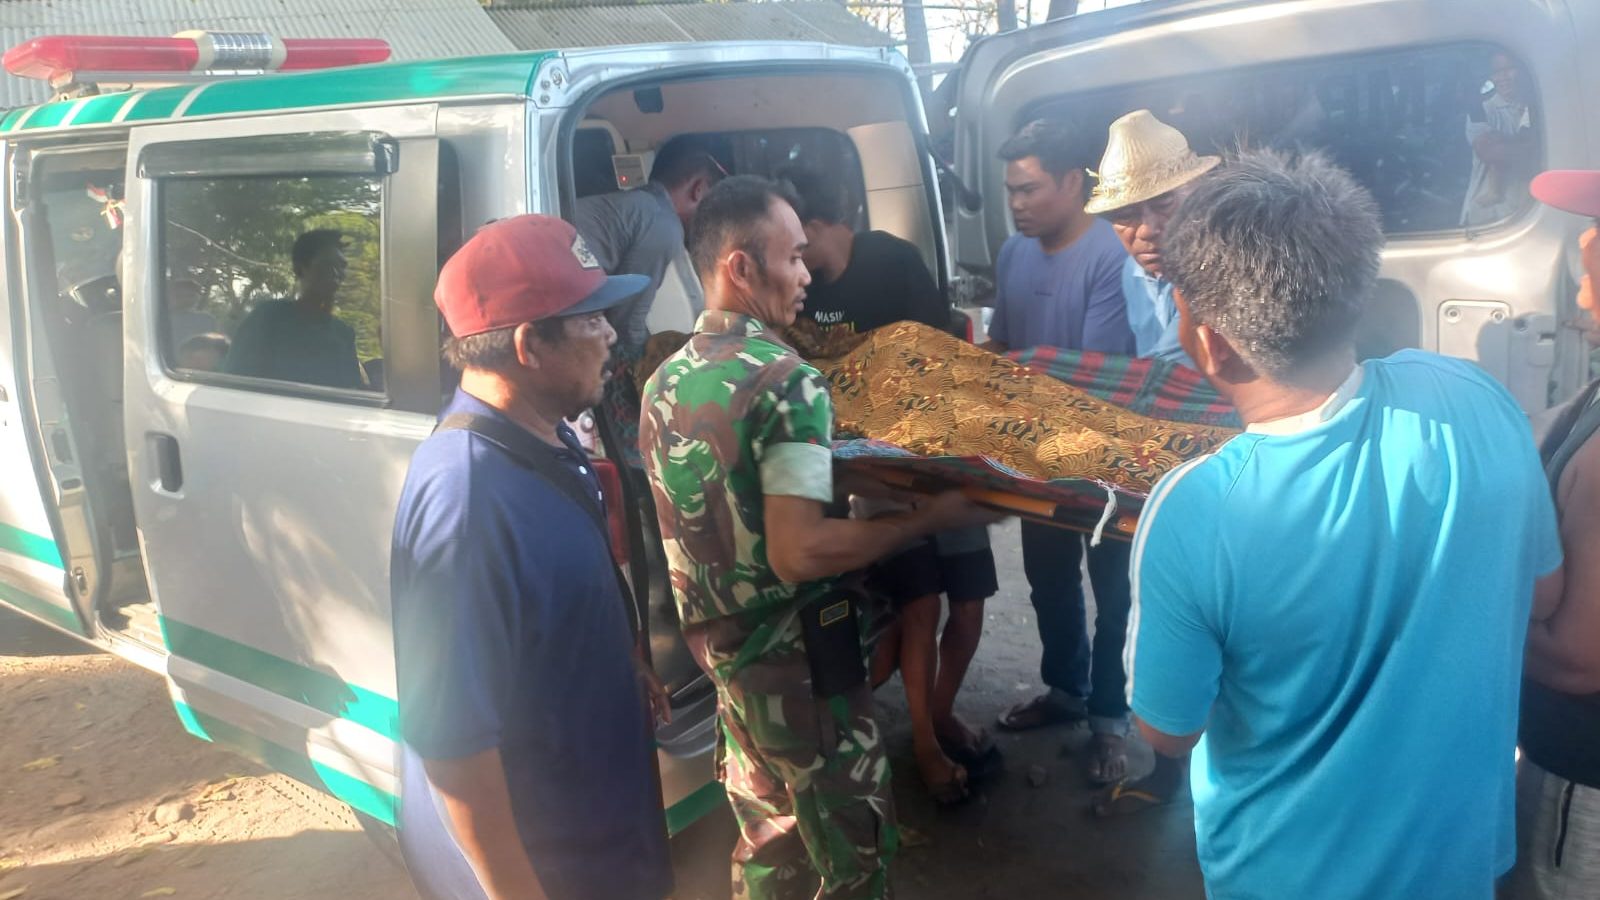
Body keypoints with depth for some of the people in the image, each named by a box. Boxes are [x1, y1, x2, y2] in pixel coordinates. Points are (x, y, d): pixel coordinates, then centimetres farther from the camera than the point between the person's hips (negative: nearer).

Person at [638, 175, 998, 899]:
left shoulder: (665, 379, 3)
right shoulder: (786, 381, -21)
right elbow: (797, 553, -27)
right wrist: (930, 517, -19)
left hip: (719, 648, 8)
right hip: (797, 656, -8)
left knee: (767, 837, 24)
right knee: (851, 840, 12)